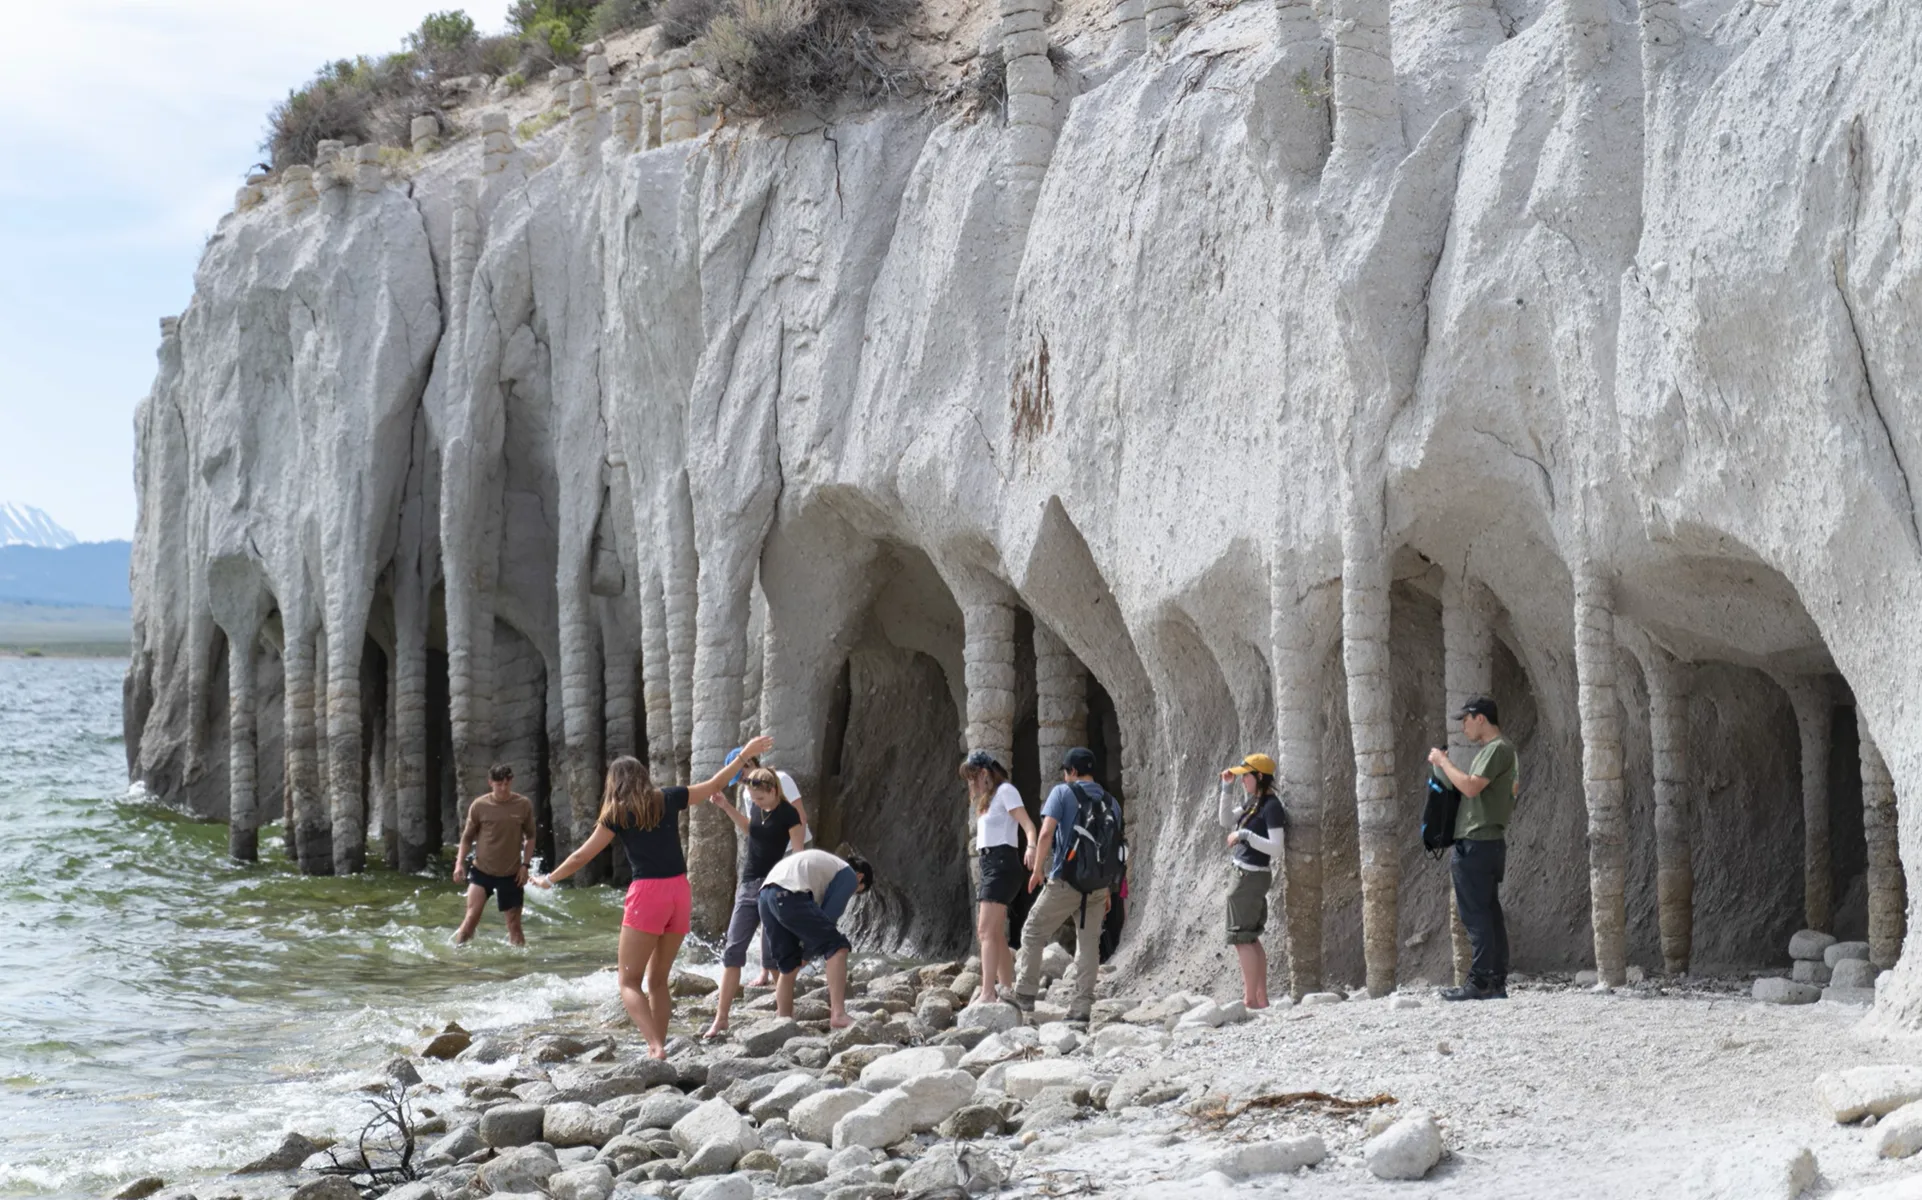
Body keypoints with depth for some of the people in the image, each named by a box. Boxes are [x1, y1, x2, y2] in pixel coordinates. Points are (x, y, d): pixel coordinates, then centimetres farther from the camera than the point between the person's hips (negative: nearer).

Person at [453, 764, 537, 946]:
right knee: (472, 915, -14)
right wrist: (459, 863, -7)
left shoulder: (524, 805, -5)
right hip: (481, 870, -1)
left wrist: (525, 865, -3)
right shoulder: (479, 806, -7)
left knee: (514, 923, 6)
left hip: (511, 874, 1)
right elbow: (467, 837, 3)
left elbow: (530, 837, 6)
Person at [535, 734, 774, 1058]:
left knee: (630, 982, -2)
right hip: (680, 892, 5)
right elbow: (715, 784, 19)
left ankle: (656, 1047, -21)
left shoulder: (618, 814, 2)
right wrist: (746, 754, 30)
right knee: (657, 980, 16)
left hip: (647, 894, -5)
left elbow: (582, 856, 7)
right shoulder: (668, 799, 10)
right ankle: (658, 1048, 11)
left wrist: (549, 879, 21)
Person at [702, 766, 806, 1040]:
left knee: (772, 955, -4)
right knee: (732, 951, 1)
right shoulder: (757, 807, 6)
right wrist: (726, 807, 17)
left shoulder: (788, 814, -12)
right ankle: (721, 1019, 3)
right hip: (748, 886, 6)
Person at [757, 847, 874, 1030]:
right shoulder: (849, 876, 14)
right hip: (790, 896, -8)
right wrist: (804, 954, 16)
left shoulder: (826, 864, 38)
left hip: (766, 894, 8)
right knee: (837, 948, -5)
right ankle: (838, 1015, -17)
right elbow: (830, 915, 7)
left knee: (788, 967, 18)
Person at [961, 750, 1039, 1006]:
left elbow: (1027, 823, -19)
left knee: (987, 930, -18)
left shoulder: (1005, 790, -5)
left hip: (1002, 863, -10)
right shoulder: (987, 798, 23)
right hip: (988, 865, 10)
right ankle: (1007, 988, 22)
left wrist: (1031, 846, -36)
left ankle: (987, 993, -25)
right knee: (994, 934, 14)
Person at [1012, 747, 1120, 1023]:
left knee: (1033, 933, 8)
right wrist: (1107, 891, 18)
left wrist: (1037, 870, -6)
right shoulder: (1110, 802, 11)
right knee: (1089, 944, 6)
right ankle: (1082, 1007, 2)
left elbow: (1046, 834, -15)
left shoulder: (1062, 793, -3)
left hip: (1065, 881, -4)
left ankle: (1025, 996, 7)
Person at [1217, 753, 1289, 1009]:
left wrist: (1244, 835, -24)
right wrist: (1227, 789, 11)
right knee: (1251, 938, 12)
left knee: (1242, 938, -7)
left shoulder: (1271, 806, -16)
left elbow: (1275, 848, -20)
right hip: (1241, 873, 10)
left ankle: (1250, 999, -5)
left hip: (1251, 877, -10)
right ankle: (1261, 997, 16)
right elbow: (1226, 821, 20)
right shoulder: (1252, 802, 10)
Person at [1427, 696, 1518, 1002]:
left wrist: (1443, 761, -9)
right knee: (1488, 912, 9)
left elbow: (1471, 786, -21)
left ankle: (1480, 981, -10)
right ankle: (1496, 981, 10)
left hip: (1478, 842, -10)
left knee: (1475, 913, -9)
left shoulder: (1498, 749, -11)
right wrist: (1445, 767, 13)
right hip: (1484, 842, 10)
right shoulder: (1490, 750, 20)